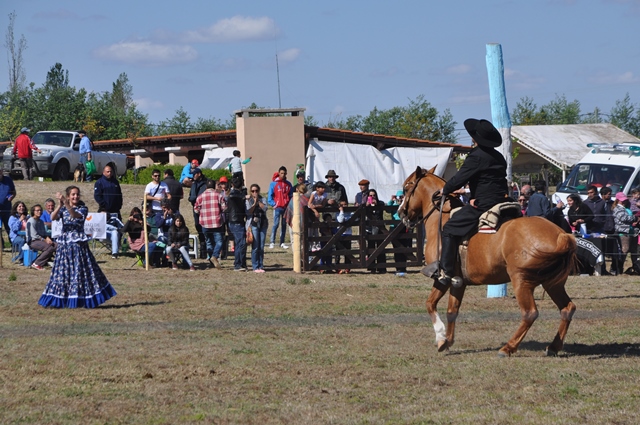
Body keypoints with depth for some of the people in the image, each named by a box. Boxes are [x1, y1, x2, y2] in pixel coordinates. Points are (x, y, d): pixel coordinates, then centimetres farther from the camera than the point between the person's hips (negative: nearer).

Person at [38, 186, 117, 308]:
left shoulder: (83, 209, 1)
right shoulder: (62, 209, 8)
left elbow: (75, 215, -20)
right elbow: (53, 217, -11)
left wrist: (66, 204, -33)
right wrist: (60, 205, -26)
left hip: (78, 243, -2)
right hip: (64, 243, 2)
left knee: (80, 270, -2)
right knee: (62, 271, 2)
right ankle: (60, 300, 8)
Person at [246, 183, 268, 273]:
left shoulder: (263, 200, 11)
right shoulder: (248, 201, 5)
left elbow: (265, 208, -6)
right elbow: (248, 212, -6)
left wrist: (258, 201, -6)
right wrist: (254, 203, -9)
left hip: (263, 224, 3)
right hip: (253, 224, -3)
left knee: (261, 247, 3)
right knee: (255, 247, -6)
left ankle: (261, 266, 9)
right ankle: (255, 267, -2)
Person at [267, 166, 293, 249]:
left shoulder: (288, 184, 10)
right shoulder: (273, 184, -1)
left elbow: (291, 195, 13)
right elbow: (270, 196, -1)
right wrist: (274, 204, -10)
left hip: (286, 207, 4)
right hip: (278, 207, -4)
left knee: (284, 225, 7)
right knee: (276, 224, -13)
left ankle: (282, 243, 12)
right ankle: (272, 242, -12)